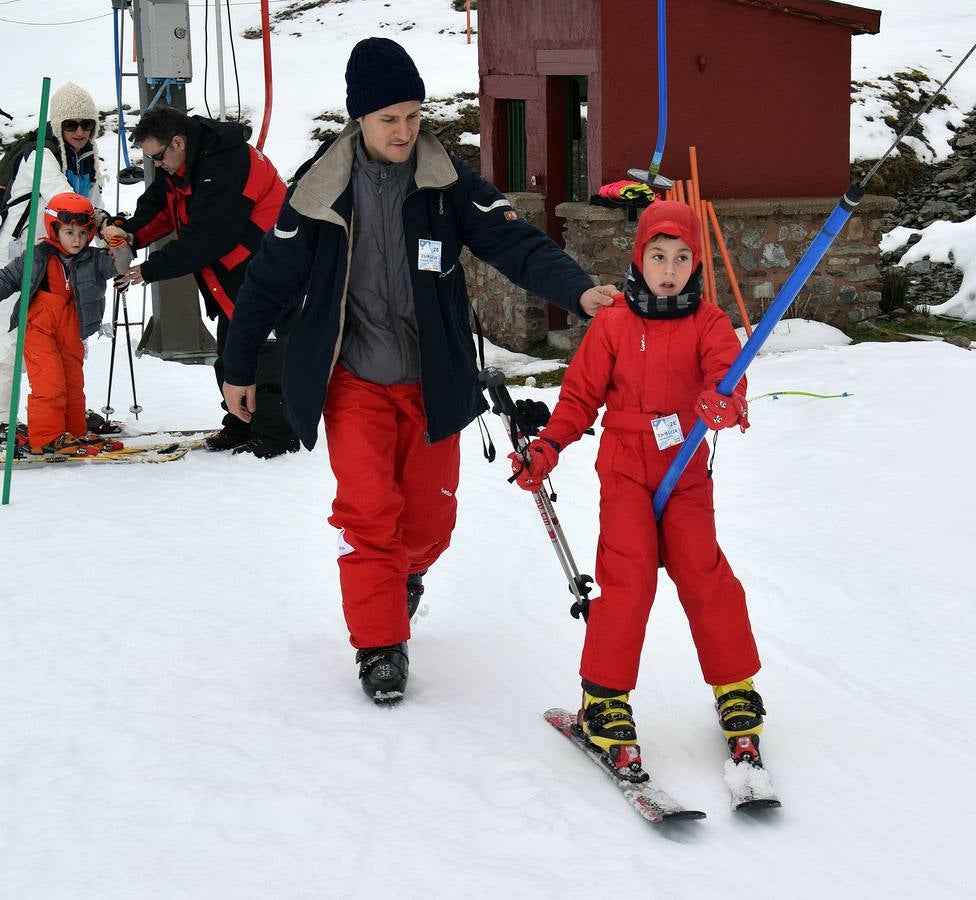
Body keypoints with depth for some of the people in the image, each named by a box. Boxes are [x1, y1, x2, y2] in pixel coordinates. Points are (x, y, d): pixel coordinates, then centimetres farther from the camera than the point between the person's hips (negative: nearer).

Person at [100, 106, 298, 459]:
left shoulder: (224, 167, -27)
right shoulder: (182, 163, 4)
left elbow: (205, 238, -28)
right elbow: (158, 204, 10)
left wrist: (150, 269, -21)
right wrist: (131, 233, -12)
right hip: (233, 269, 10)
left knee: (259, 348, -11)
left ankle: (275, 433, -6)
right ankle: (241, 426, 23)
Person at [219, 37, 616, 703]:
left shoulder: (447, 180, -6)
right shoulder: (322, 186, -7)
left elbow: (513, 241, -17)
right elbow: (271, 279, 1)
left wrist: (577, 290, -34)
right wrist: (240, 367, 7)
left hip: (432, 380, 2)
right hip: (354, 380, -1)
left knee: (430, 517, 11)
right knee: (368, 511, -12)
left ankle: (403, 574, 45)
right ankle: (380, 644, 3)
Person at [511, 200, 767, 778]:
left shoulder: (708, 323, 0)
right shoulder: (613, 324, -1)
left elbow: (725, 364, -19)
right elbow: (581, 395, 3)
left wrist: (726, 398, -42)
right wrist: (547, 447, -9)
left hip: (686, 476, 1)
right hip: (625, 473, -1)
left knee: (704, 576, -1)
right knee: (627, 579, -10)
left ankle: (736, 690, 14)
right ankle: (605, 699, 0)